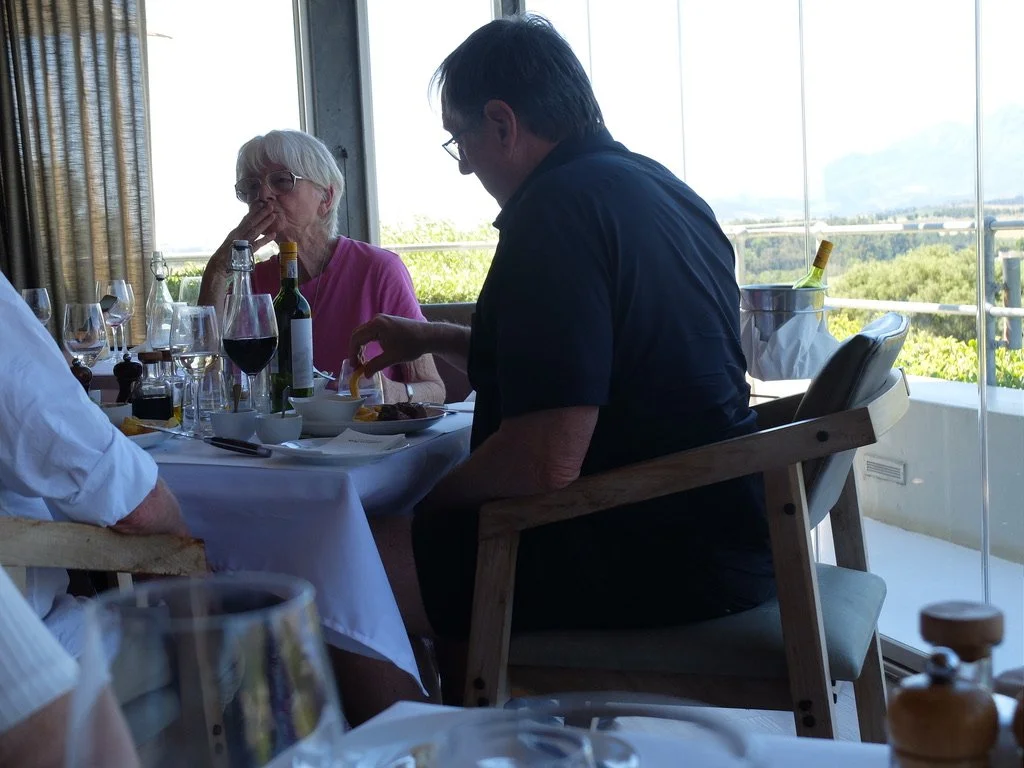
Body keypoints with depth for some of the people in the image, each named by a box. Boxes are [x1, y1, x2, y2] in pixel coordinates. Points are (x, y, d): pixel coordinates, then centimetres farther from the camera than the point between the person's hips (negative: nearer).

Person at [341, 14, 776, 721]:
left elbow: (546, 462, -26)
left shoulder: (557, 210, -19)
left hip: (652, 566, -10)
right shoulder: (655, 186, 12)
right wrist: (435, 339, 32)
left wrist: (431, 498, -6)